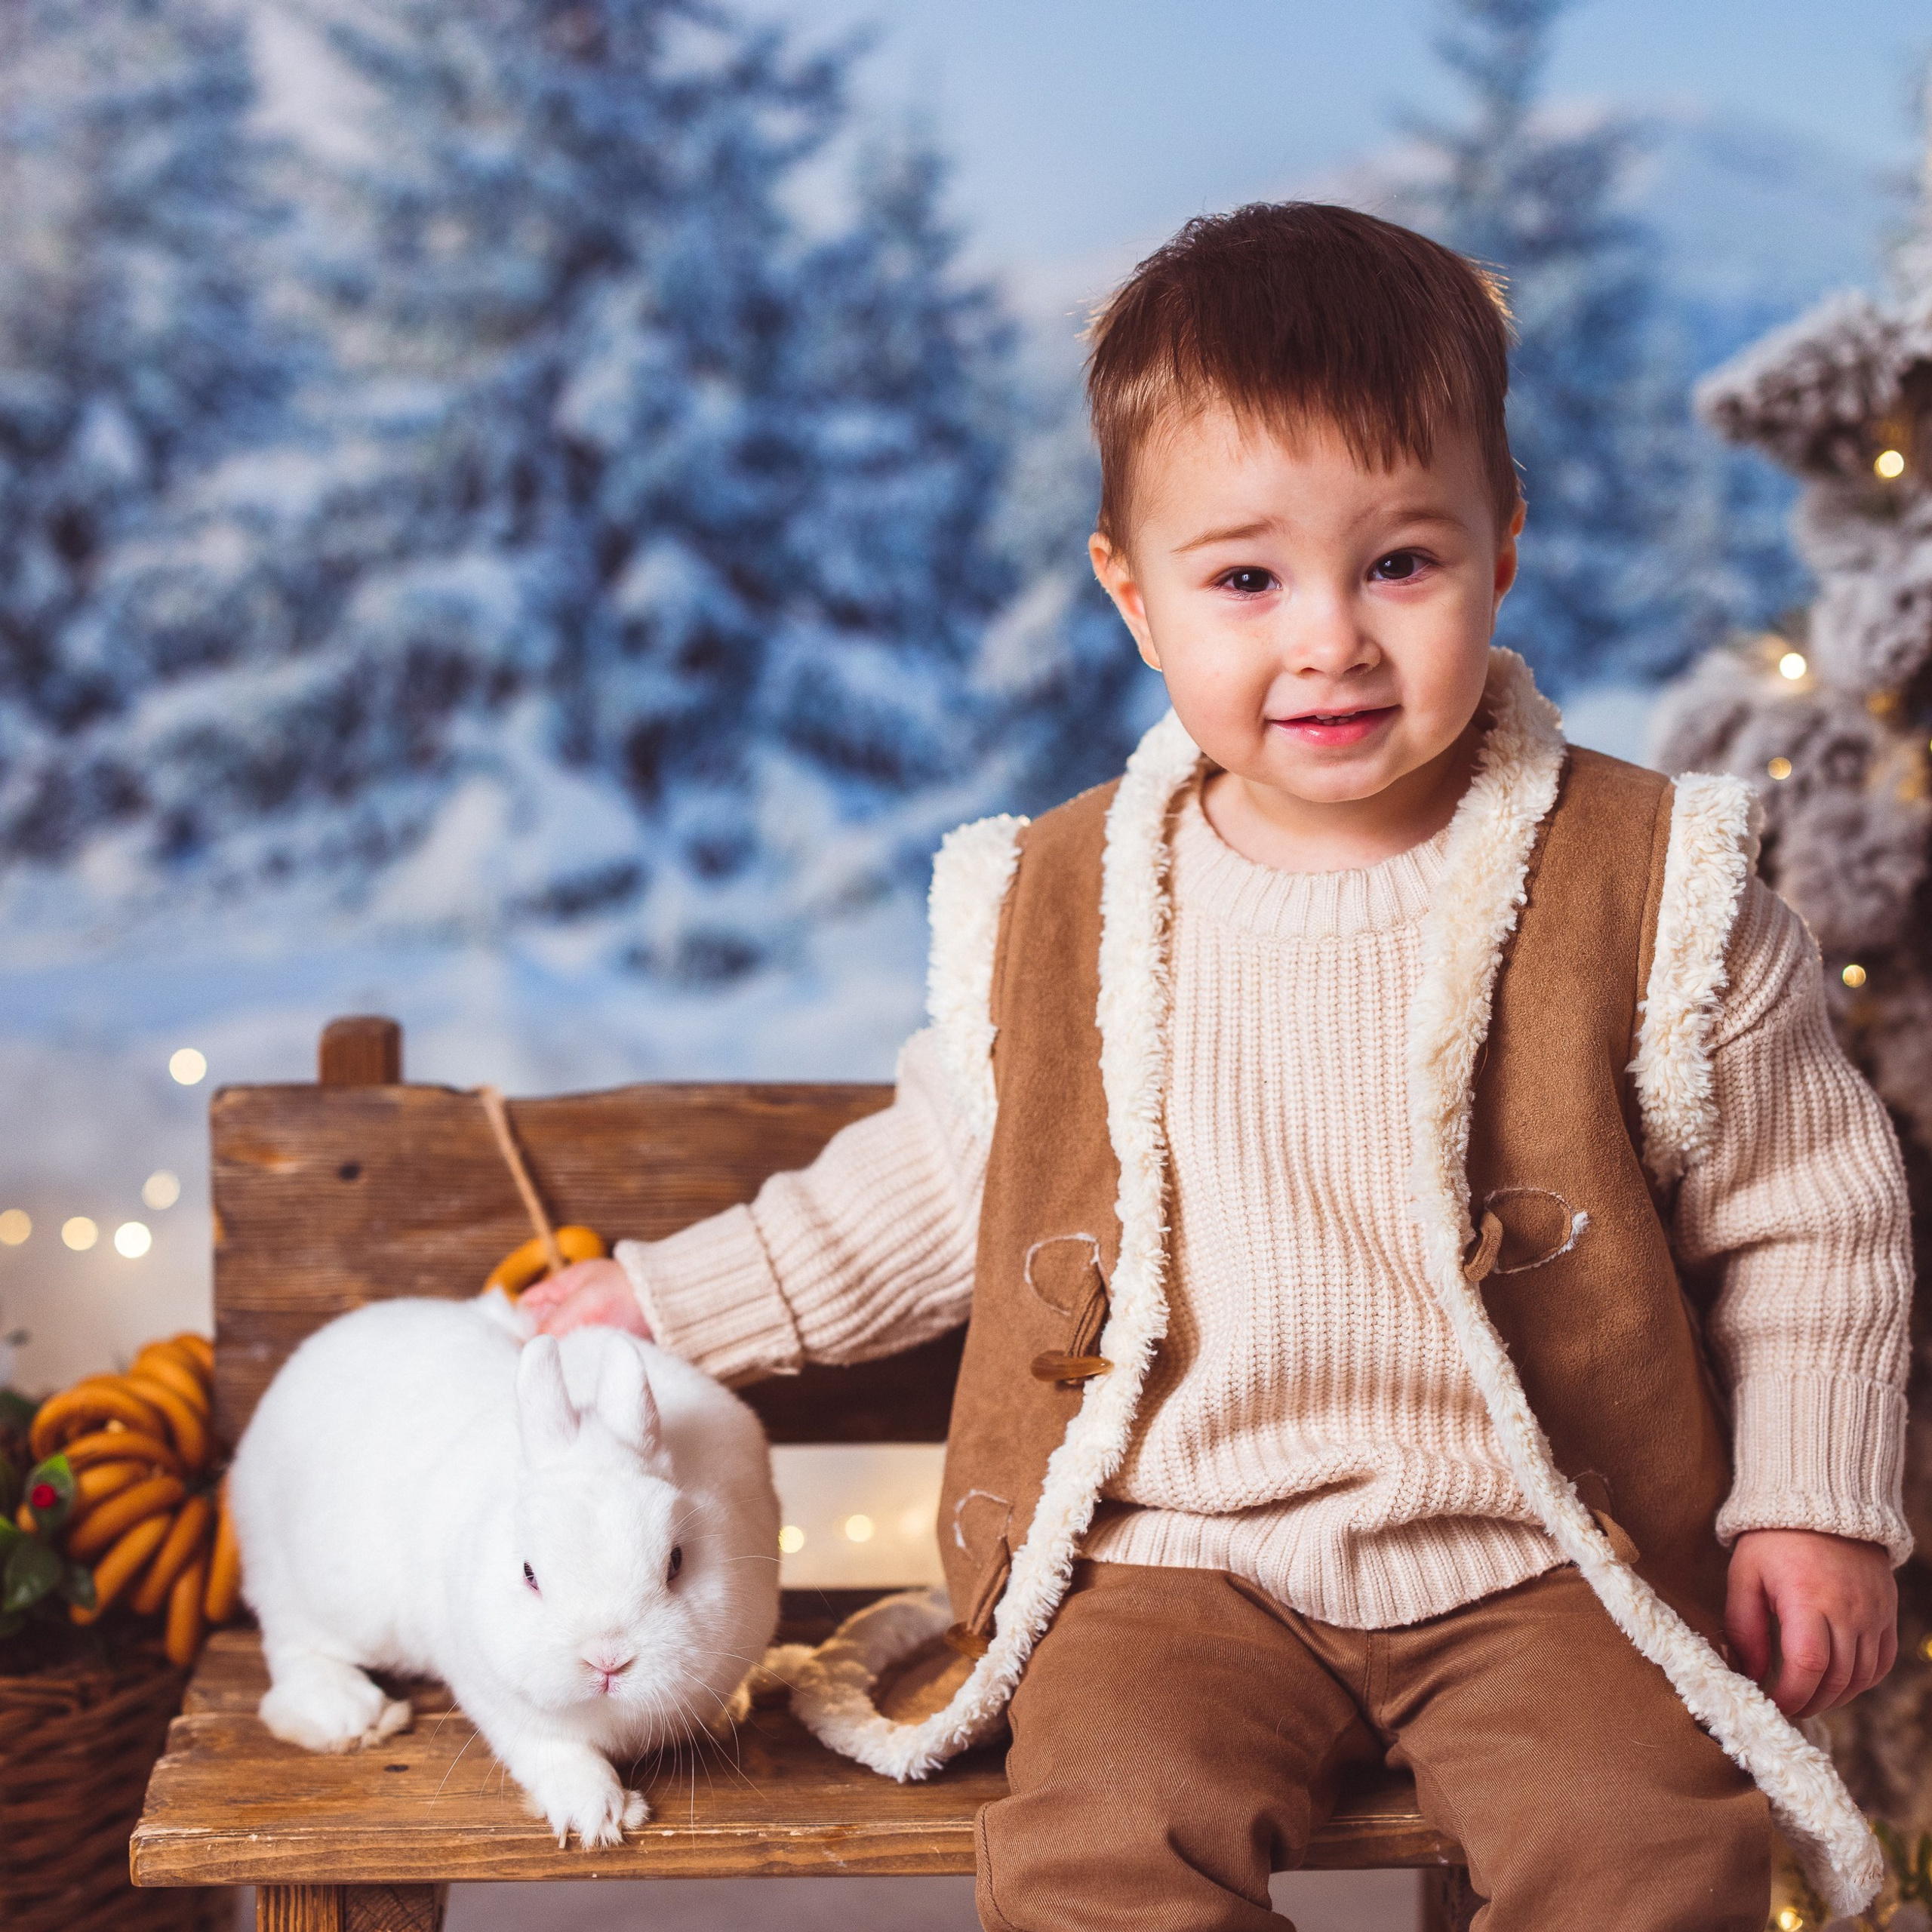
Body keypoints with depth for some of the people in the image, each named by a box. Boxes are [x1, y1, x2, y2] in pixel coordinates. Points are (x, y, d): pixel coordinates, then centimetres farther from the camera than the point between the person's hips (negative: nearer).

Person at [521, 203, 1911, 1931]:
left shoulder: (1645, 886, -5)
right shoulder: (1059, 908, 1)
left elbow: (1809, 1213, 6)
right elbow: (951, 1171, 17)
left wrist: (1816, 1501, -1)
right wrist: (681, 1299, 16)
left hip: (1537, 1561, -1)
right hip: (1178, 1557, 1)